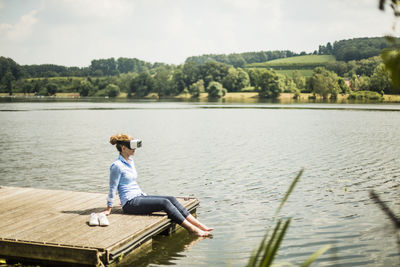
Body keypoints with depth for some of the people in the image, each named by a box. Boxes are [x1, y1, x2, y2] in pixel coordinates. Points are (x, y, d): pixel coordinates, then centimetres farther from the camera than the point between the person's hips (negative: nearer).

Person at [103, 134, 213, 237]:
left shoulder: (130, 161, 15)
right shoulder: (117, 166, -12)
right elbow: (113, 188, -8)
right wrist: (108, 209, -5)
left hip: (139, 197, 8)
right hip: (130, 203, -8)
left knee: (172, 199, -11)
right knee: (165, 202, -23)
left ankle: (200, 226, -17)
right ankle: (193, 230, -23)